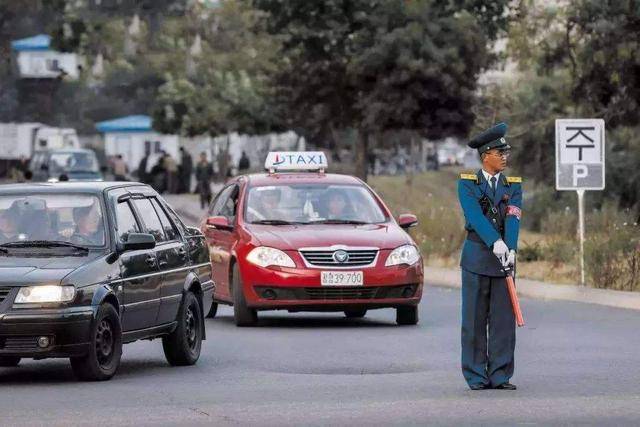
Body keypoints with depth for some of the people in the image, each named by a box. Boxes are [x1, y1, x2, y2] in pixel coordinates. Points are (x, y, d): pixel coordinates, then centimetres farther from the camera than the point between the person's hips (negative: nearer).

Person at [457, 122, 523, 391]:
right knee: (475, 319, 0)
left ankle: (500, 376, 5)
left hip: (504, 258, 3)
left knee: (503, 318, 1)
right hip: (476, 257, -3)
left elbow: (513, 220, -7)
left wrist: (511, 249, -23)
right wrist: (495, 242, -30)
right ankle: (476, 377, 5)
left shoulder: (513, 187, 9)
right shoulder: (467, 184, 1)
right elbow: (475, 216, -15)